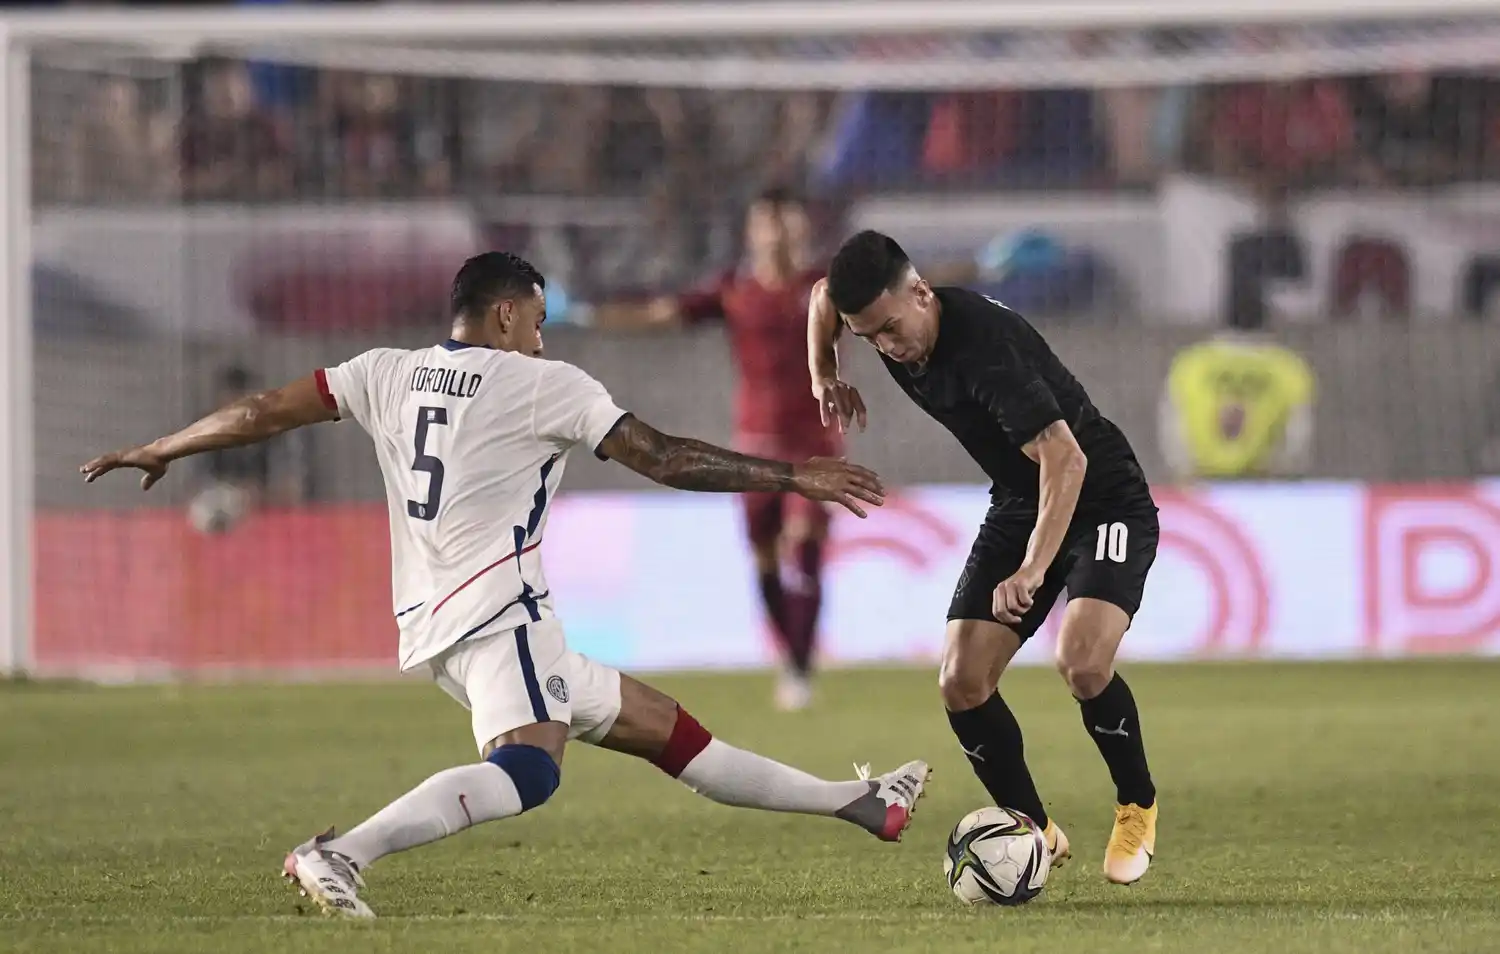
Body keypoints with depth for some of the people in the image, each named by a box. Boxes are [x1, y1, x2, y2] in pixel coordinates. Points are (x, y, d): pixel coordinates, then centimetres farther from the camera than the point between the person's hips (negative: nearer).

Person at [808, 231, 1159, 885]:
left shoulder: (984, 345, -34)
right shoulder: (881, 316, -9)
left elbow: (1064, 458, -40)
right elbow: (824, 295, 18)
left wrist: (1032, 570, -47)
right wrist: (823, 376, 9)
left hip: (1104, 502, -8)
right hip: (1018, 507, 8)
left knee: (1081, 663, -29)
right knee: (961, 683, -6)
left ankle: (1137, 809, -3)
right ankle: (1036, 830, 11)